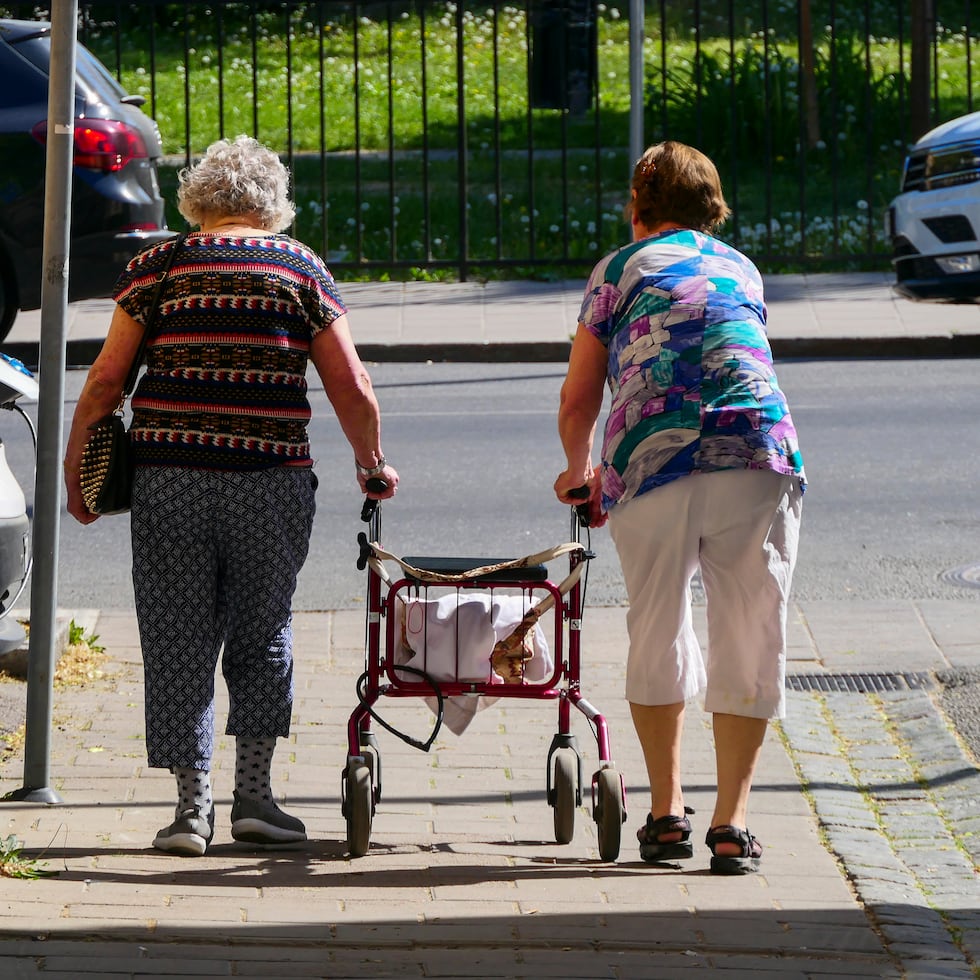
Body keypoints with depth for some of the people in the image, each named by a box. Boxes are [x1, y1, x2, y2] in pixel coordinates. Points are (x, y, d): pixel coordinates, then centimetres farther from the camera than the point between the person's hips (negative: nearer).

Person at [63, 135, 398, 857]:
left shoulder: (156, 267, 5)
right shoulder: (302, 269, 6)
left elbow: (107, 379, 2)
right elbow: (352, 387, 4)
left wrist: (74, 469, 12)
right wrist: (374, 467, 18)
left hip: (170, 478, 0)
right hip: (272, 481, 0)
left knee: (178, 641, 6)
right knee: (262, 634, 15)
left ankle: (193, 804, 3)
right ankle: (254, 795, 15)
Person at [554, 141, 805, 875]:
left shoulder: (622, 269, 18)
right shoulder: (743, 271, 27)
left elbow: (578, 405, 20)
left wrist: (579, 474, 42)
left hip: (652, 464, -1)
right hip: (759, 456, 1)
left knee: (658, 635, 14)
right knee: (749, 641, 6)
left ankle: (667, 813, 18)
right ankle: (732, 821, 3)